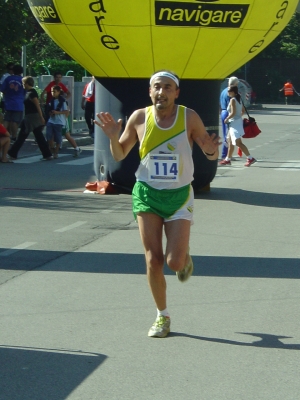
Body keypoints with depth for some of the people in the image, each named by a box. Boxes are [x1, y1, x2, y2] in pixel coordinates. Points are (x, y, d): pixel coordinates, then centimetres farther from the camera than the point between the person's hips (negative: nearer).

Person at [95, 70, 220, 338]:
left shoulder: (189, 117, -9)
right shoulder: (139, 118, -5)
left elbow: (212, 155, -1)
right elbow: (119, 155, 6)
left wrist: (211, 150, -24)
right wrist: (113, 136, -14)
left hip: (179, 196, -1)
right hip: (147, 194, 1)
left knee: (174, 262, -10)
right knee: (153, 260, -2)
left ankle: (184, 257, 28)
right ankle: (162, 316, 15)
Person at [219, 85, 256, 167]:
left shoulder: (232, 100, -16)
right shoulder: (239, 99, 10)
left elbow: (233, 113, -23)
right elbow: (243, 111, 15)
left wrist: (227, 119, -10)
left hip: (235, 123, -10)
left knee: (238, 142, -10)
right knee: (231, 142, 17)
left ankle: (250, 158, -13)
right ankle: (227, 159, 26)